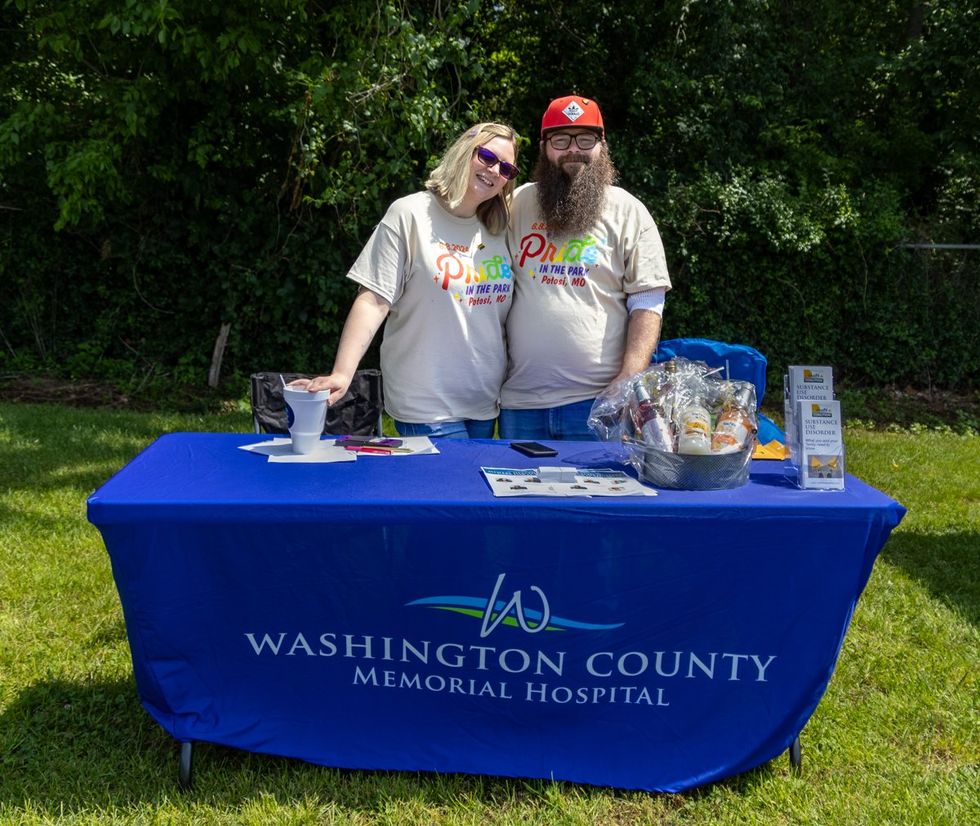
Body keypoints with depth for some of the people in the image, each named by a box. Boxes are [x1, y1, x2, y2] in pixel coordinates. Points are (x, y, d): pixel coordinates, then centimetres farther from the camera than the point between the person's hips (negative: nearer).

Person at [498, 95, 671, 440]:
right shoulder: (519, 203, 11)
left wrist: (628, 381, -14)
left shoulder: (628, 211, 2)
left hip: (597, 399, -3)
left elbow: (647, 304, -2)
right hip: (519, 400, 3)